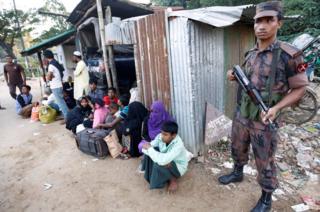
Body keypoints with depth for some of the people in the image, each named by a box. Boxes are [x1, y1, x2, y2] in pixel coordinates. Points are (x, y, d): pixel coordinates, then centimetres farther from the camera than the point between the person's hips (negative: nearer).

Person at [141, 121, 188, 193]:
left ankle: (173, 179, -2)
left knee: (159, 164, -34)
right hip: (166, 159, 6)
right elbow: (145, 148, -15)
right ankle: (152, 175, 1)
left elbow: (163, 160, -47)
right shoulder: (160, 136, -18)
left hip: (178, 167, -5)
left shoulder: (178, 145, -37)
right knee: (148, 151, -16)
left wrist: (149, 148, -34)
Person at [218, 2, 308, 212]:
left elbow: (300, 88, -9)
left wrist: (276, 108, -23)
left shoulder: (289, 55, -16)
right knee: (237, 148, 24)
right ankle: (238, 173, 52)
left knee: (264, 162, 11)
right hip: (241, 114, 6)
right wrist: (236, 76, -4)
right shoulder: (251, 54, 3)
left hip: (264, 120, -6)